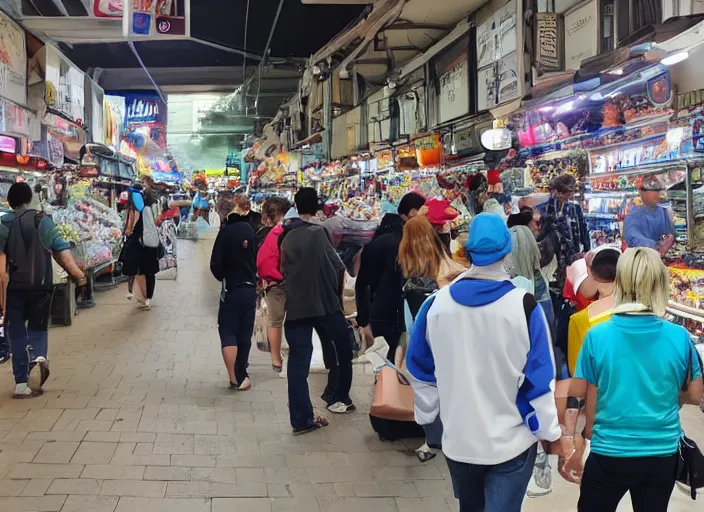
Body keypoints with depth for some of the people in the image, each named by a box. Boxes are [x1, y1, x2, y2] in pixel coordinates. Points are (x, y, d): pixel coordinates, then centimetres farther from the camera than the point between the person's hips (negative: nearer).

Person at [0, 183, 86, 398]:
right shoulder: (42, 220, 2)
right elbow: (61, 250, -5)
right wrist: (77, 273, -1)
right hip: (41, 286, 0)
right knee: (38, 328, 12)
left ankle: (21, 383, 6)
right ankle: (39, 358, -20)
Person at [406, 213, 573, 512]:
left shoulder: (436, 305, -7)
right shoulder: (524, 307, -16)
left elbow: (421, 373, 4)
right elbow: (539, 379, -12)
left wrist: (427, 416, 18)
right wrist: (552, 433, 1)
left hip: (457, 441, 4)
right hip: (512, 441, -3)